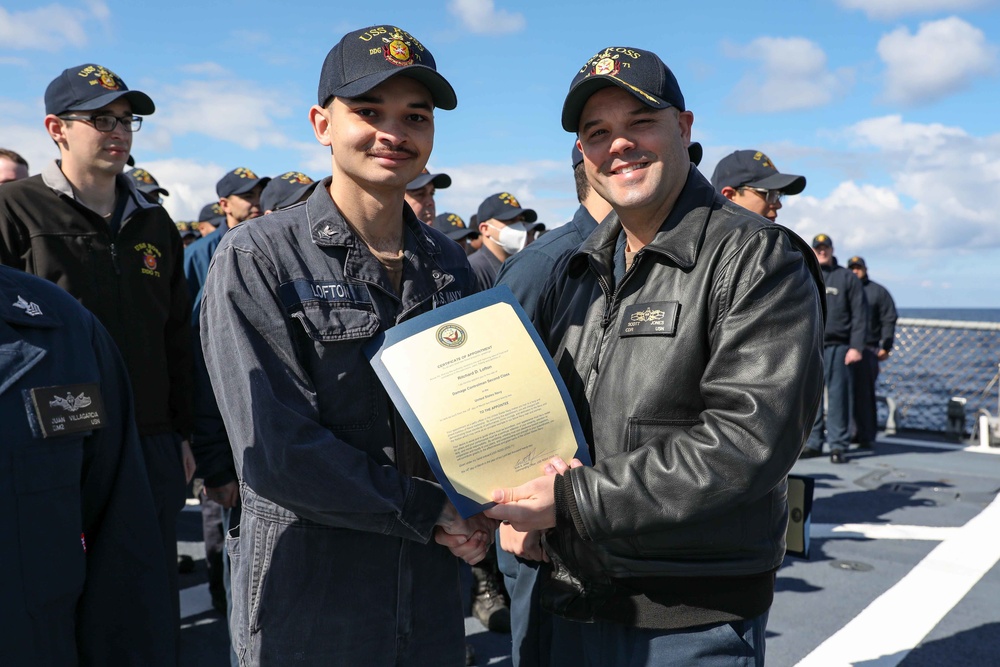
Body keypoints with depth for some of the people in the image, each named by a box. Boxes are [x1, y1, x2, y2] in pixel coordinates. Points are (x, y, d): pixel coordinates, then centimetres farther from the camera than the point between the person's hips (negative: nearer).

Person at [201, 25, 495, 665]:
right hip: (308, 609, -4)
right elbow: (274, 450, -19)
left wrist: (478, 512, -6)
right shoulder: (255, 258, -12)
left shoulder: (449, 262, 4)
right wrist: (430, 511, -15)